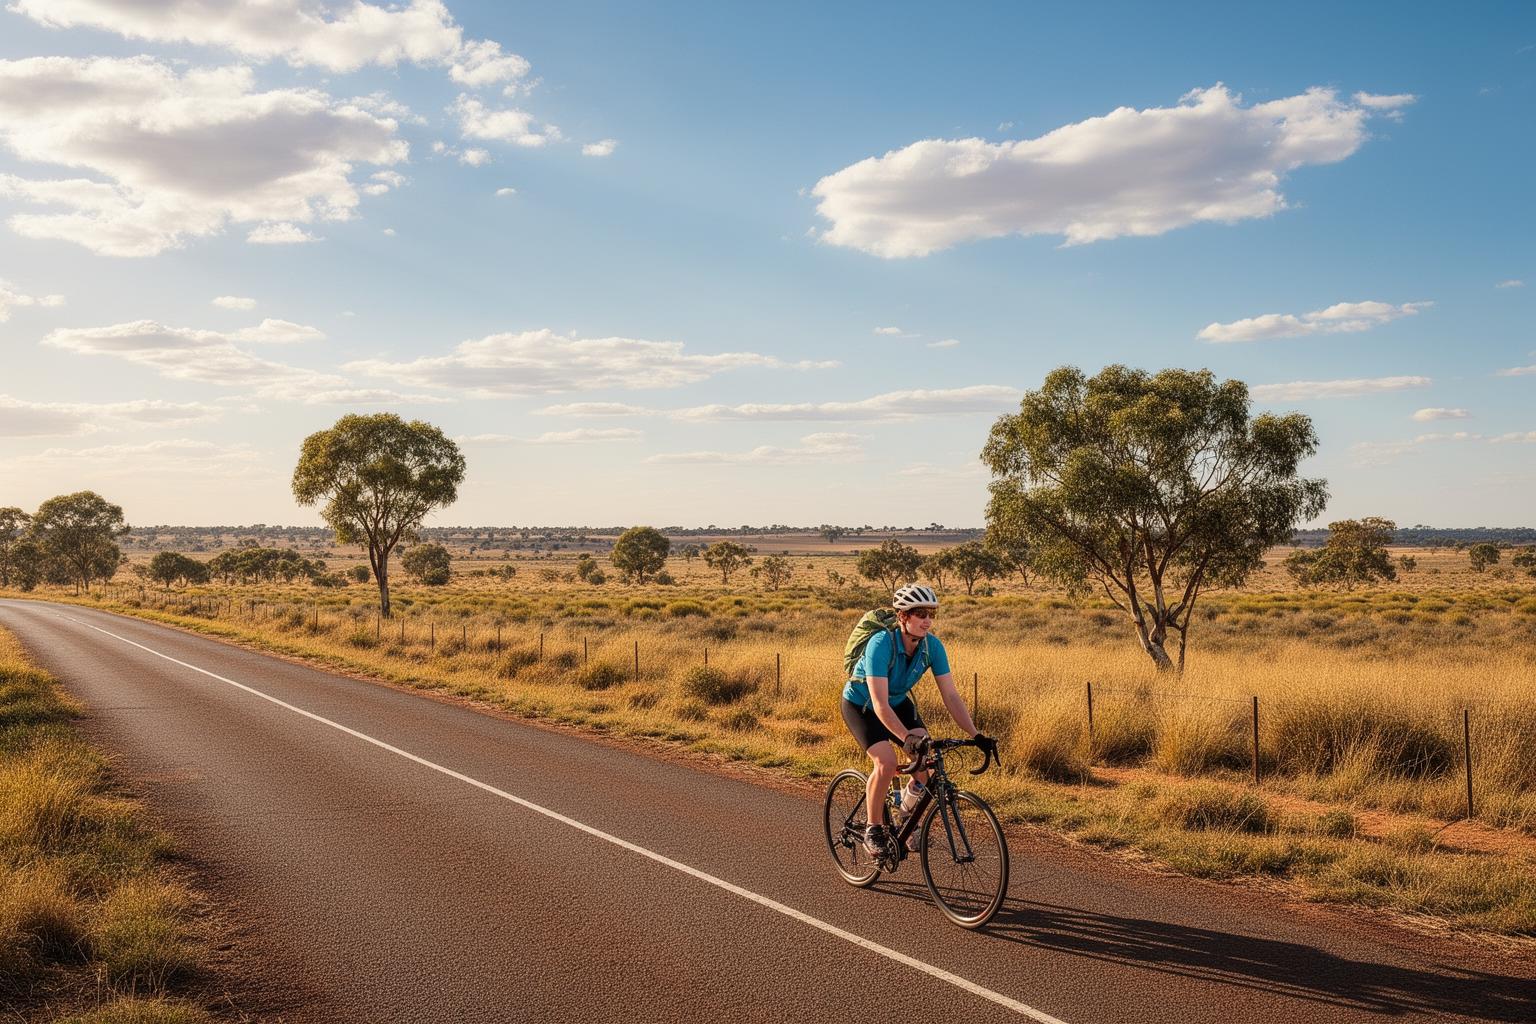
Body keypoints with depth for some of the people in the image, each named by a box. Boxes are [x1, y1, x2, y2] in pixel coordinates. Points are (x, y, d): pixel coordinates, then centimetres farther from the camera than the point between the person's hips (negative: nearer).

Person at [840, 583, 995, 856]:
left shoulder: (932, 646, -20)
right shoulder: (881, 644, -35)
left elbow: (951, 696, -18)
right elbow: (880, 704, -41)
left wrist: (975, 735, -29)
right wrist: (908, 738, -52)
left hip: (899, 702, 5)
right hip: (860, 705, -5)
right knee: (886, 762, -27)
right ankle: (873, 830, -4)